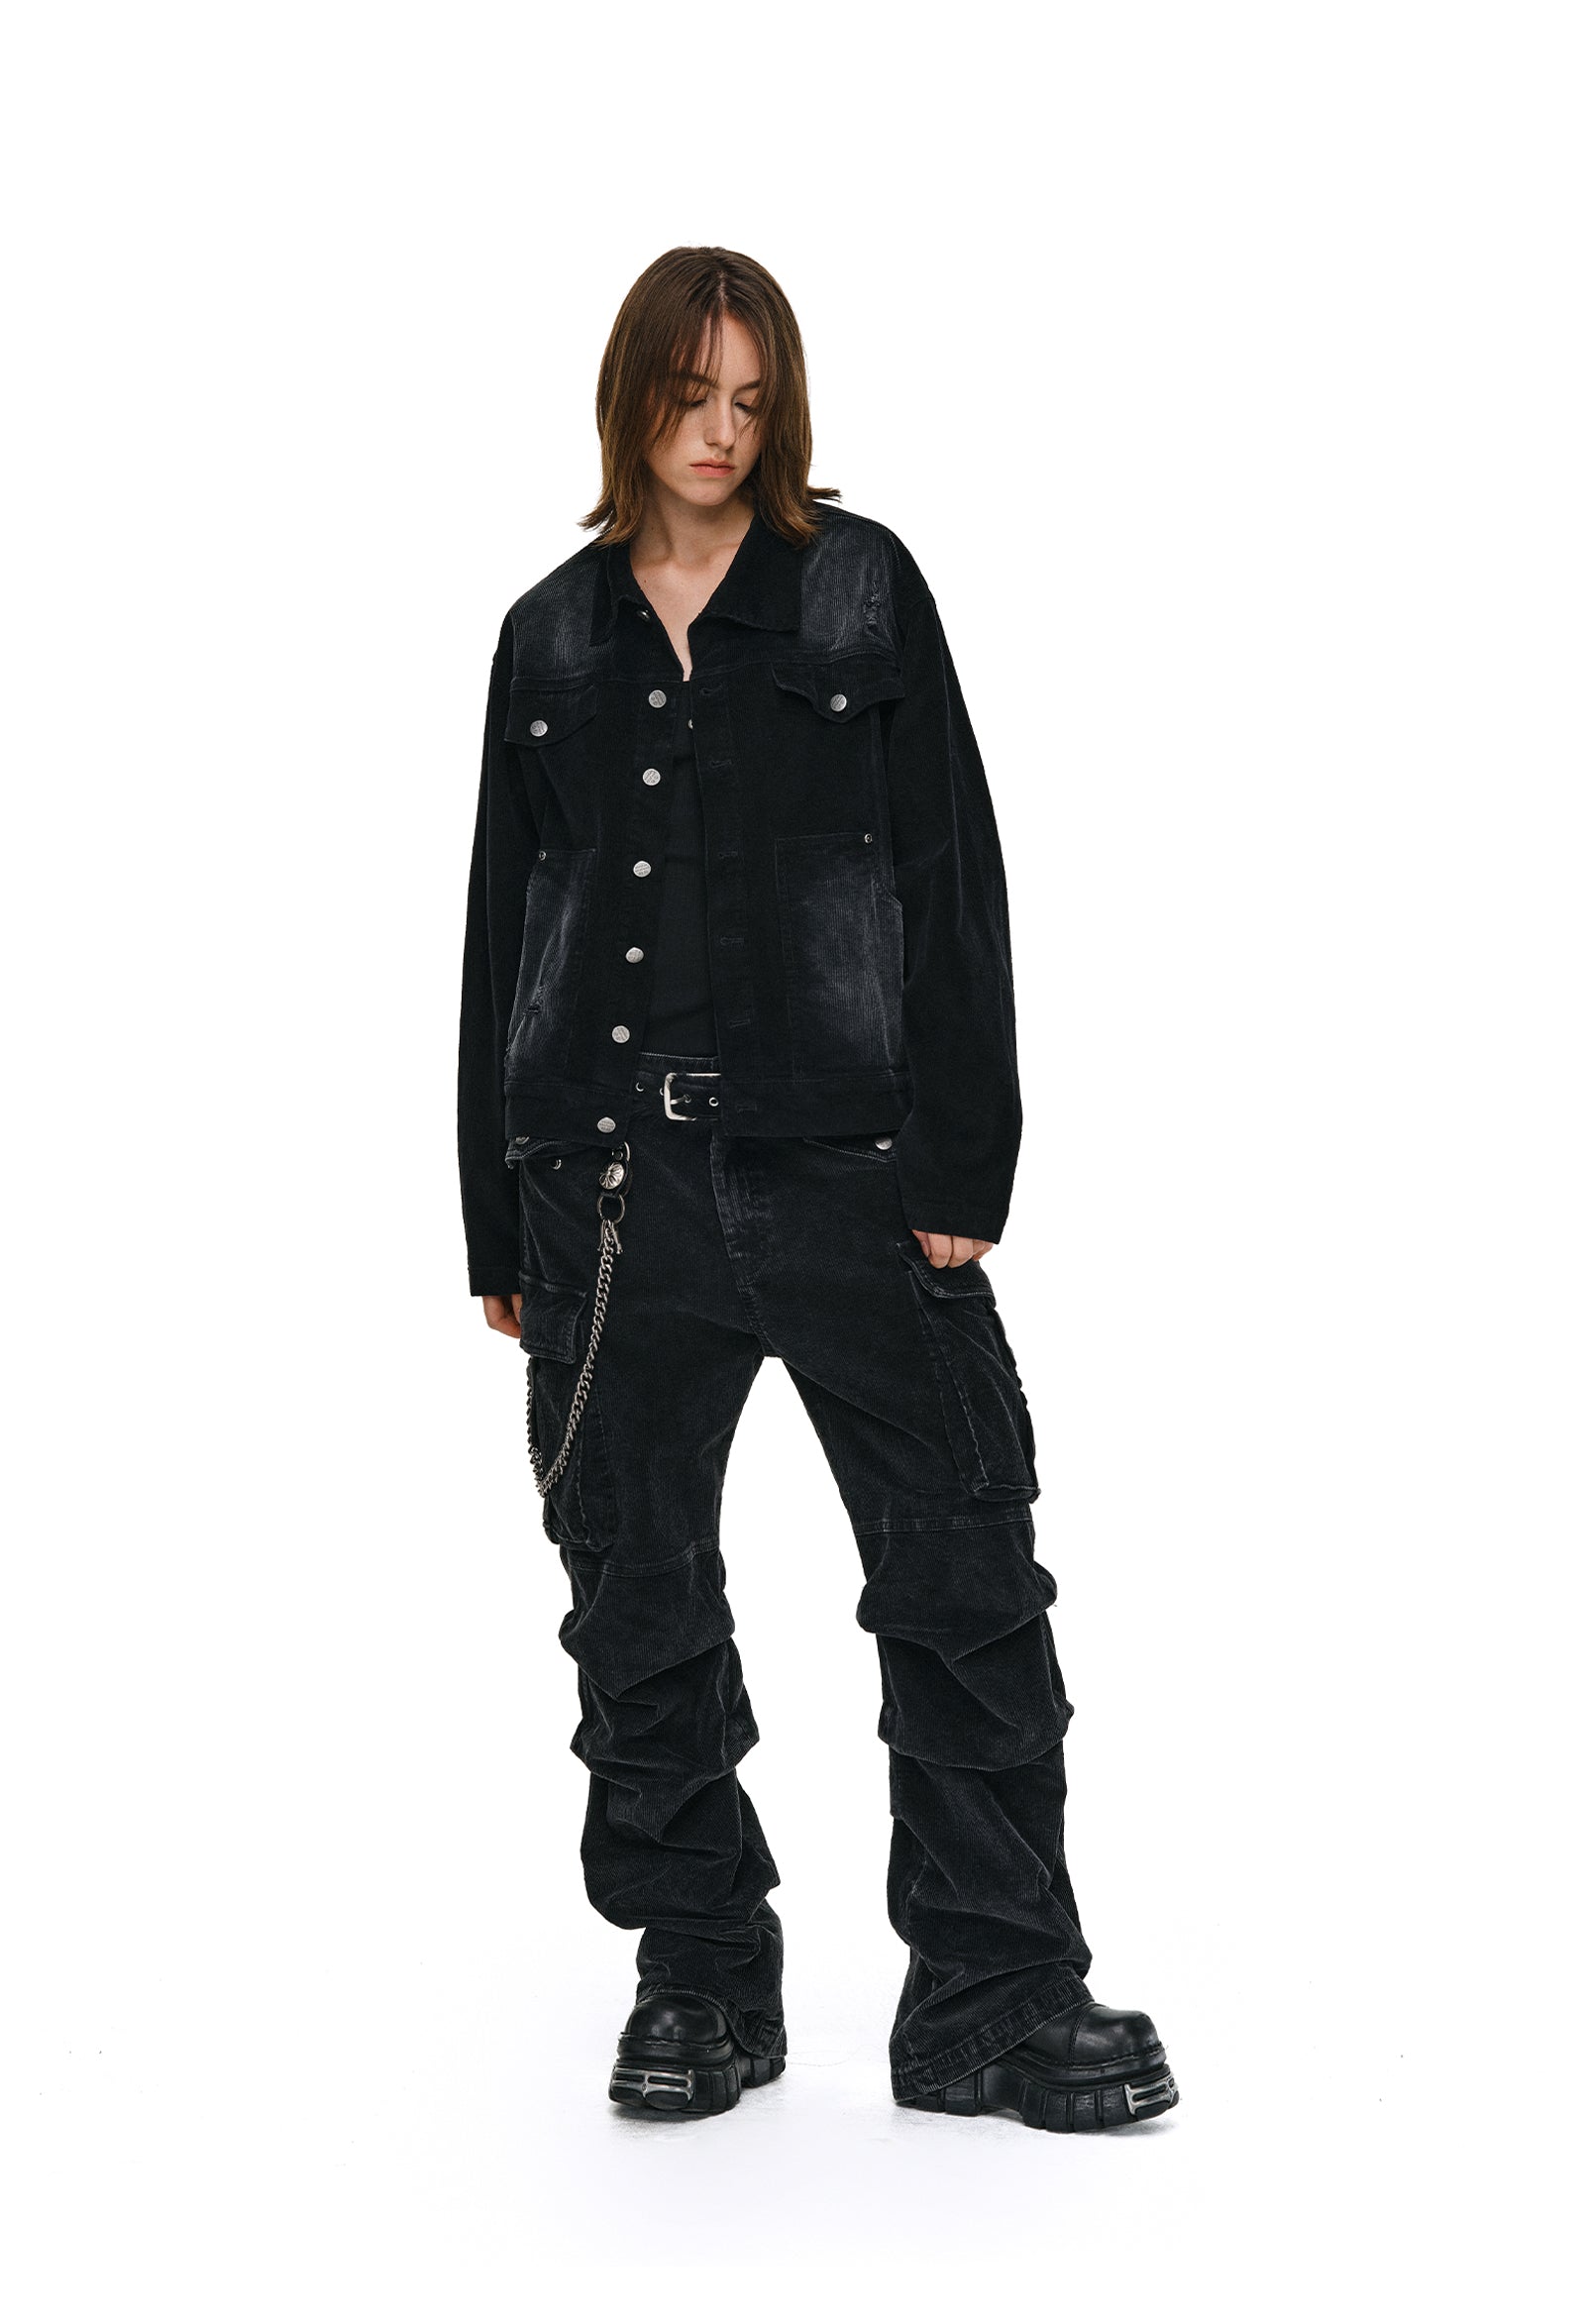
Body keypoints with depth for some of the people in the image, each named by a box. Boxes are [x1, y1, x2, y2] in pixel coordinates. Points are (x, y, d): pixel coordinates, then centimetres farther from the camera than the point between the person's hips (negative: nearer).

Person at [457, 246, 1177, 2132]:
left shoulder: (861, 591, 5)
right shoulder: (554, 638, 12)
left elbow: (953, 877, 0)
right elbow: (505, 929, 13)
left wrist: (962, 1162, -8)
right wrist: (497, 1222, 9)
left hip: (841, 1159, -2)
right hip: (616, 1177, 2)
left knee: (964, 1572, -2)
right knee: (638, 1598, 7)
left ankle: (994, 1994, 9)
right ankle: (701, 1976, 22)